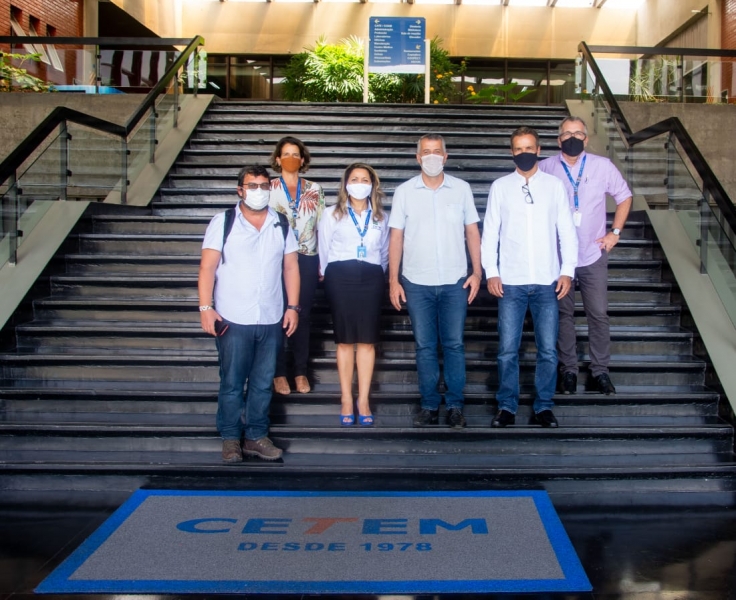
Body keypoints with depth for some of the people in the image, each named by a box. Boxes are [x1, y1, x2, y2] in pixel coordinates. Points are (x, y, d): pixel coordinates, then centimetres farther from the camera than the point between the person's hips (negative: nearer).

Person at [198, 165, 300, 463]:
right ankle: (230, 438, 18)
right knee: (231, 383, 5)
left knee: (263, 383, 10)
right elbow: (208, 267, -5)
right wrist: (206, 307, -13)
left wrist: (293, 306, 3)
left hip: (271, 320, 3)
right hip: (232, 319, -3)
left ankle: (256, 436, 22)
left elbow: (291, 266, 10)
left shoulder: (282, 226, 8)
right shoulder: (223, 222, -2)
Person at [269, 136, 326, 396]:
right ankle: (279, 372, 13)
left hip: (307, 259, 2)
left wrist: (323, 263, 4)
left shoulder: (314, 190, 8)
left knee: (303, 315, 6)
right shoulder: (269, 189, 3)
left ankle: (301, 372, 17)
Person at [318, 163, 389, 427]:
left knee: (367, 341, -1)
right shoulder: (332, 214, 7)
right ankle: (346, 399, 7)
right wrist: (332, 277, 11)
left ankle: (363, 400, 5)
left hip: (371, 279, 2)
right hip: (340, 277, -1)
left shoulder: (381, 217, 14)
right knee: (345, 340, 0)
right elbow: (324, 251, 10)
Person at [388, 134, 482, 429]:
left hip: (455, 282, 0)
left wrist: (477, 272, -2)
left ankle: (455, 405, 14)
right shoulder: (404, 191, 2)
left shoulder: (461, 188, 3)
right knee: (424, 346, 7)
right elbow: (396, 237, 3)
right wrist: (393, 280, -1)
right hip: (417, 283, 0)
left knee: (454, 344, 4)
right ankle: (429, 405, 17)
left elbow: (472, 232, 6)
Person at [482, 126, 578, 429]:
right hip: (511, 282, 0)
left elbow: (567, 231, 6)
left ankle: (543, 407, 15)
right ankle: (506, 407, 14)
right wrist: (491, 272, -2)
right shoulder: (500, 186, 6)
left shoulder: (555, 185, 7)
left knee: (548, 350, 3)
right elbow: (490, 232, 5)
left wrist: (567, 270, -1)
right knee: (507, 350, 2)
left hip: (547, 282, 1)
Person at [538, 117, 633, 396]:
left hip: (594, 255, 0)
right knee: (564, 314, 8)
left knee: (599, 315, 2)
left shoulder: (603, 166, 0)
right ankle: (568, 369, 20)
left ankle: (600, 371, 15)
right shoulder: (546, 168, -2)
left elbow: (624, 197, 11)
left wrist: (615, 231, 4)